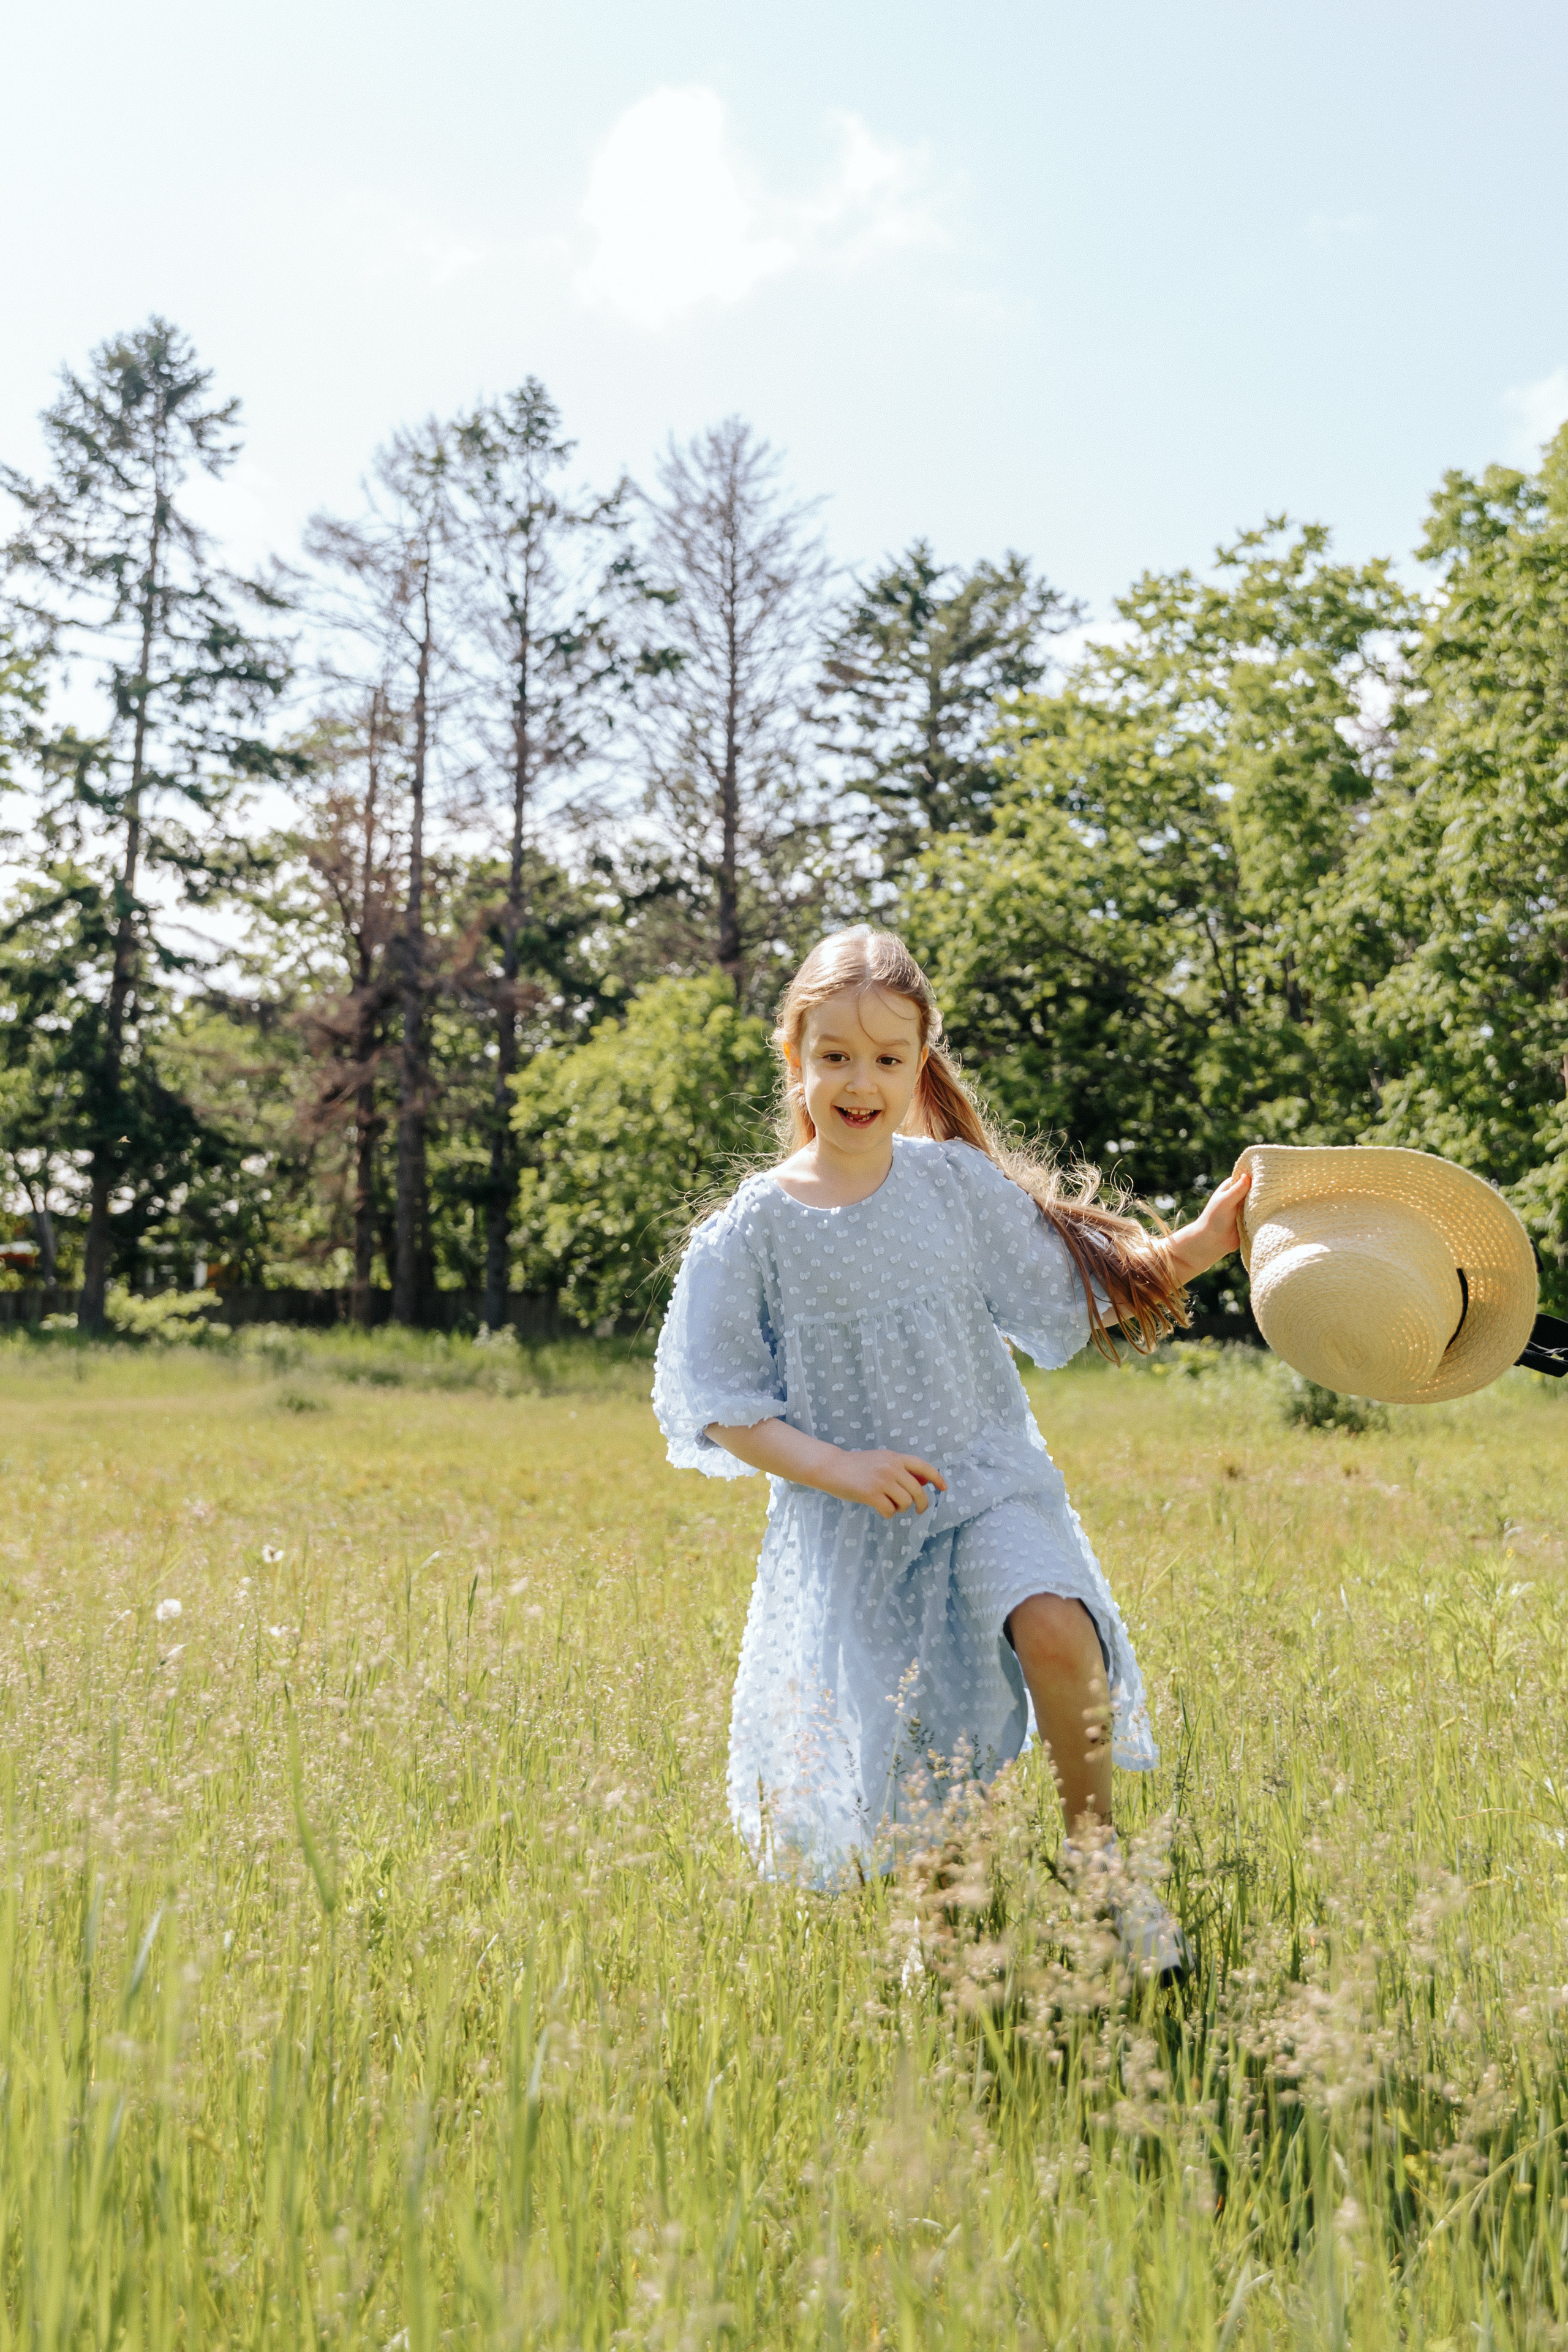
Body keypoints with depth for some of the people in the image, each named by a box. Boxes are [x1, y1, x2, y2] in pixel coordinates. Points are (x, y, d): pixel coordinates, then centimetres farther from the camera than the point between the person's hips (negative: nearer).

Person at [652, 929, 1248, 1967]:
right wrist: (836, 1465, -16)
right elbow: (720, 1406, -3)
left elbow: (1075, 1297, 7)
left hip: (986, 1481, 1)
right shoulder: (752, 1230, -5)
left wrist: (1201, 1243, -4)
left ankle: (1099, 1854, -6)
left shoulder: (956, 1182, 0)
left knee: (1053, 1629, -30)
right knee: (903, 1788, 3)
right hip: (852, 1523, 0)